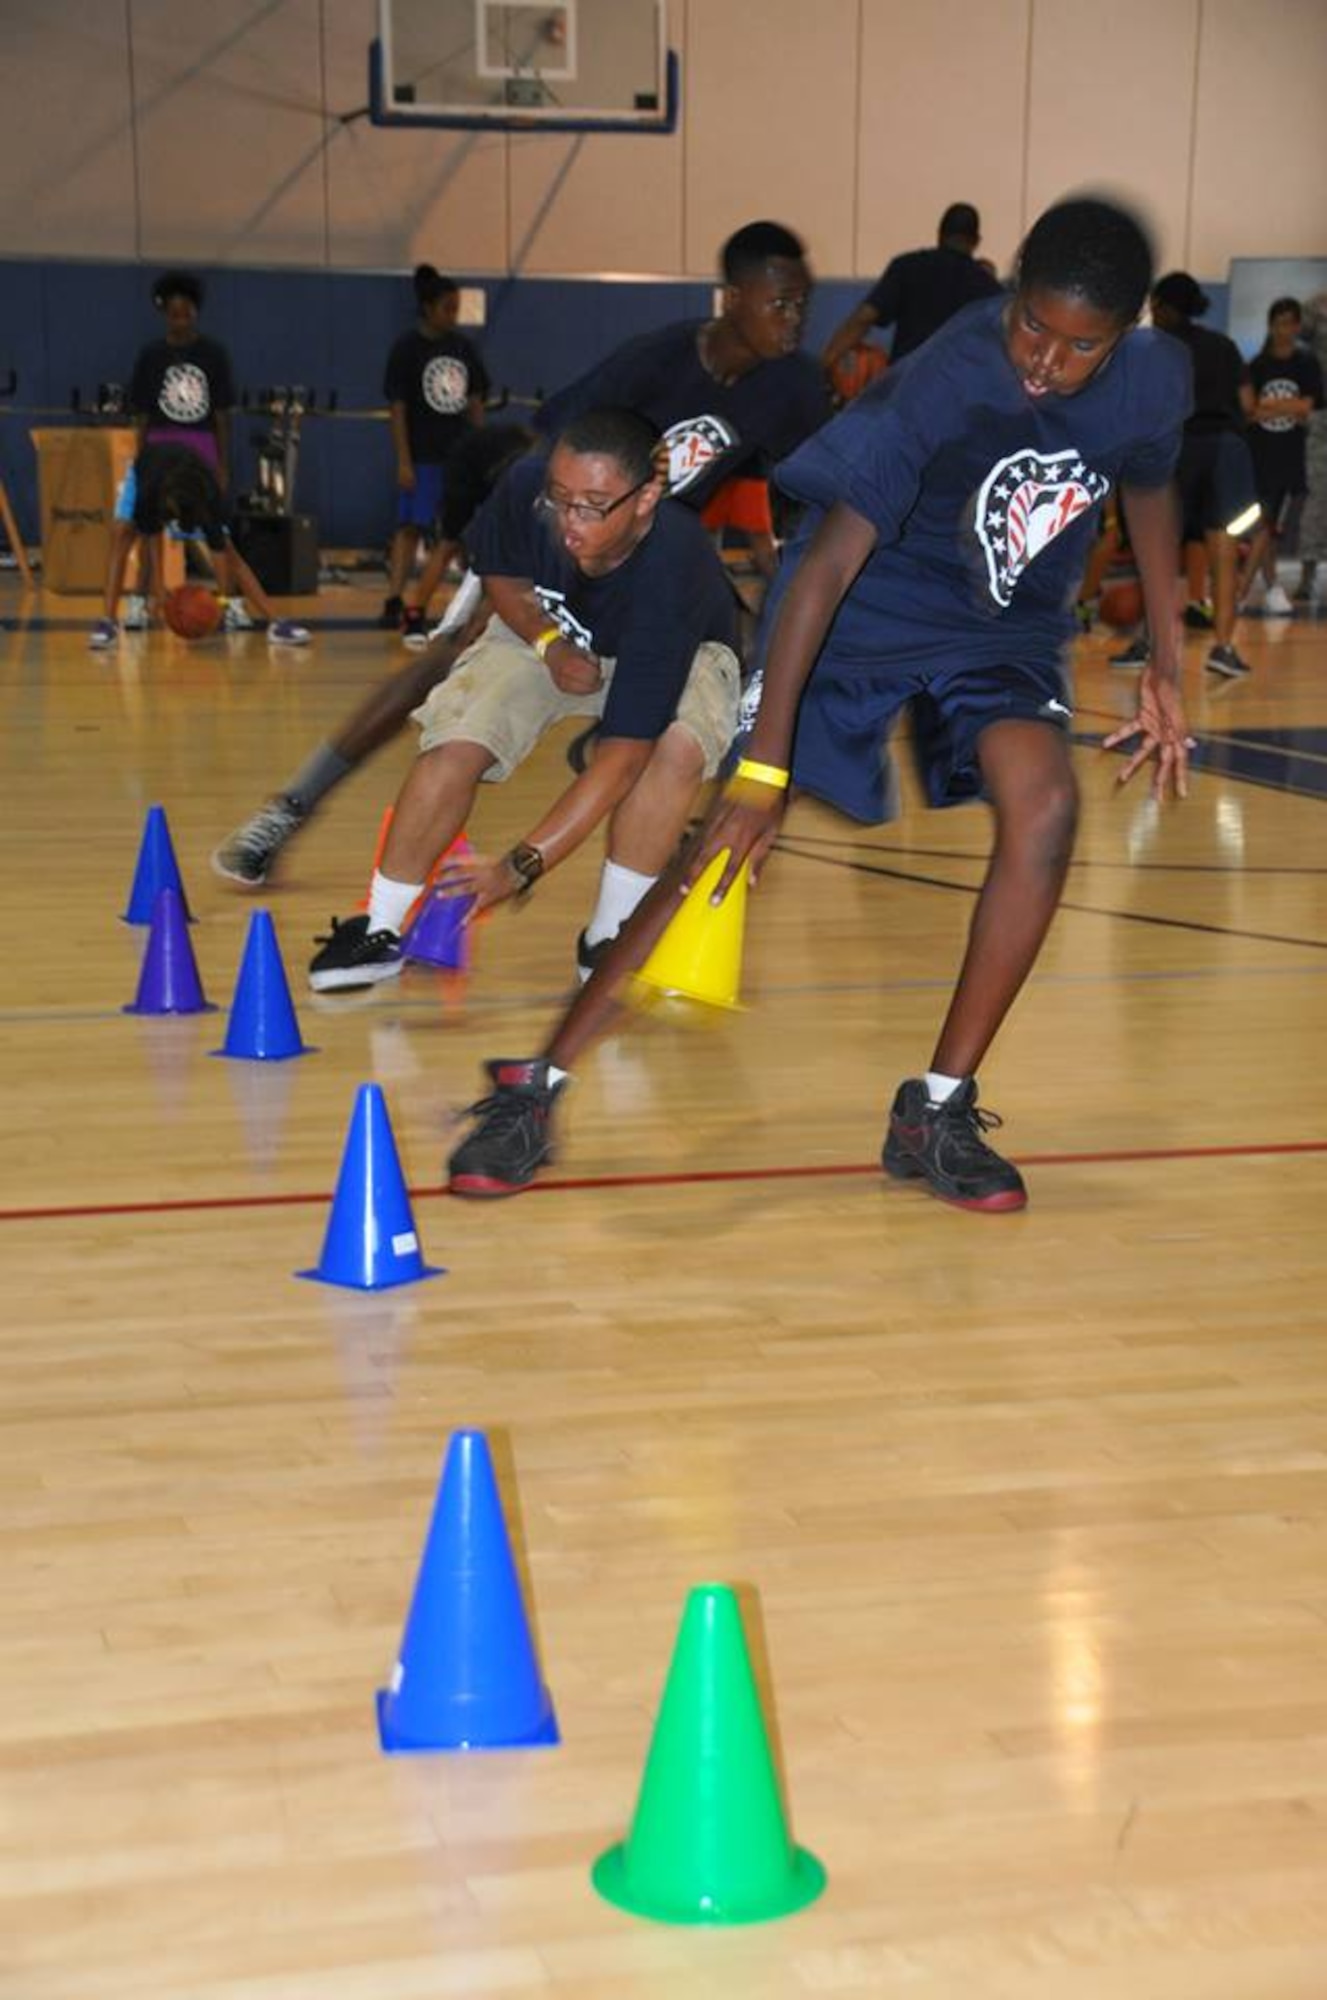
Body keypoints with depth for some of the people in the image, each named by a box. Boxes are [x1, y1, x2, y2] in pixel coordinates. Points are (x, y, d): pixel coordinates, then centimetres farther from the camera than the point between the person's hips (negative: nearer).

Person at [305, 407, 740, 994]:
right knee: (455, 742, -21)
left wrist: (522, 866, -44)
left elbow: (624, 753, -41)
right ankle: (382, 931, -4)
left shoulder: (670, 574, -41)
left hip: (674, 653, -3)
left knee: (679, 746, -36)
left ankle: (607, 940, -17)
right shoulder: (525, 487, -31)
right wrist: (549, 644, -25)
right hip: (545, 629, 3)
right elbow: (502, 576, -4)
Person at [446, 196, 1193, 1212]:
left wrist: (1166, 664, 8)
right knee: (728, 841, -12)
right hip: (865, 614, -4)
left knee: (1046, 805, -25)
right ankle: (535, 1089, -1)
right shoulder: (939, 386, -29)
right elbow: (827, 563, -31)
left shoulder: (1156, 379, -13)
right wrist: (764, 769, -36)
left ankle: (938, 1111, -12)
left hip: (1006, 629, 4)